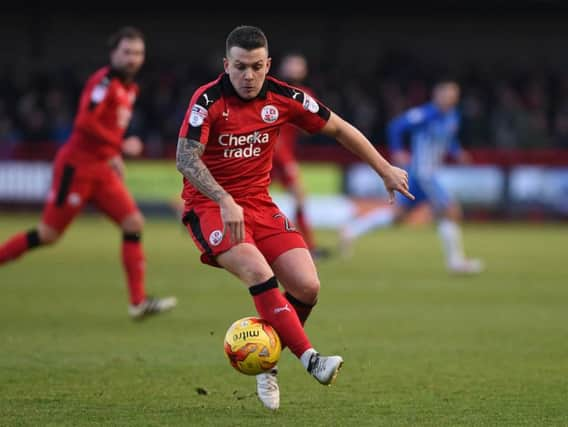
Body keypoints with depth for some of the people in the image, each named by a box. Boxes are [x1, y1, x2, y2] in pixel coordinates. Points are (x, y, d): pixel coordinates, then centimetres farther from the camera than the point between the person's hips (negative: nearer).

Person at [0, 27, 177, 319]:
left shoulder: (129, 88, 14)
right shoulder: (104, 81, -14)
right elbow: (85, 122, -26)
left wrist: (114, 157, 13)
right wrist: (120, 146, -26)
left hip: (101, 170, 8)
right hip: (77, 166, -8)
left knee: (133, 224, -3)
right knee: (49, 234, -4)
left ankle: (138, 302, -5)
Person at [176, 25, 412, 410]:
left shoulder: (283, 98, -3)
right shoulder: (208, 100, -15)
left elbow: (338, 129, 10)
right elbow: (186, 159, -24)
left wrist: (386, 170, 12)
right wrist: (225, 202, -37)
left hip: (259, 204, 5)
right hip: (210, 206, -5)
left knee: (307, 287, -10)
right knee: (258, 272, -31)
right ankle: (310, 359, -34)